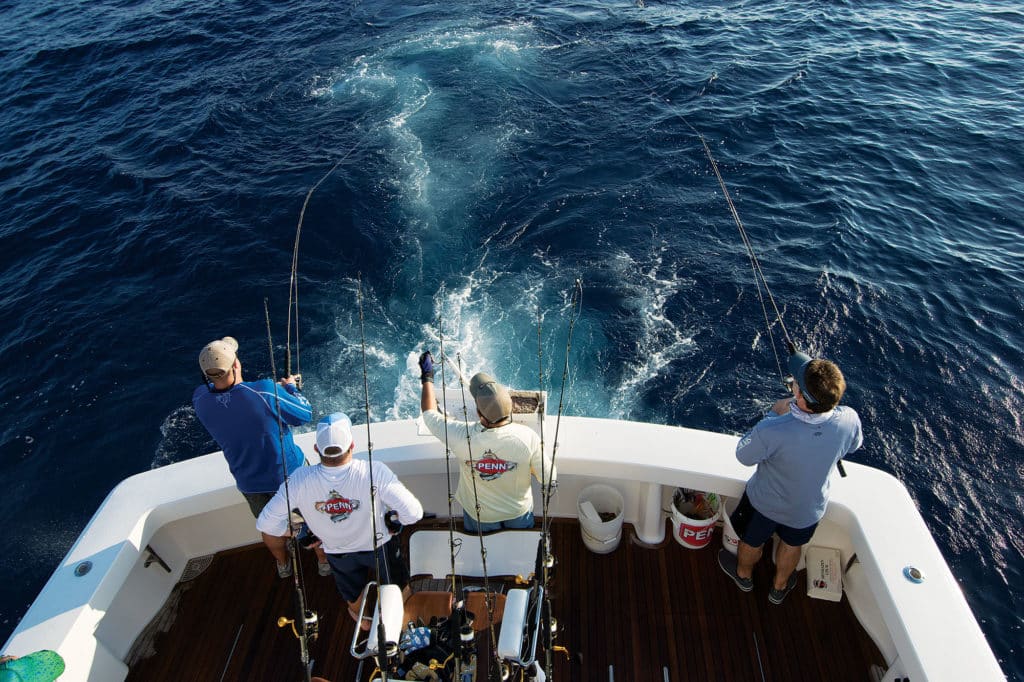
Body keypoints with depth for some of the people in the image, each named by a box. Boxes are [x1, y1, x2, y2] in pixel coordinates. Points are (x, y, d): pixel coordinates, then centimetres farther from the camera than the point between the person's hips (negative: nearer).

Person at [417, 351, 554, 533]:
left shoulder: (462, 436, -36)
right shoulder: (528, 437, -36)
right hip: (519, 511, 0)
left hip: (479, 516, 0)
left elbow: (430, 414, -16)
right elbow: (549, 479, -21)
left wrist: (427, 377, -3)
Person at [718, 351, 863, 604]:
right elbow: (853, 446, -4)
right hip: (809, 508, 4)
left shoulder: (772, 431, -44)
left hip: (765, 502, -3)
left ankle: (744, 575, 60)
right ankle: (779, 587, 61)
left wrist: (773, 414, -15)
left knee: (751, 542, 30)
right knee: (792, 545, 34)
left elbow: (744, 456, -20)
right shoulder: (849, 420, -31)